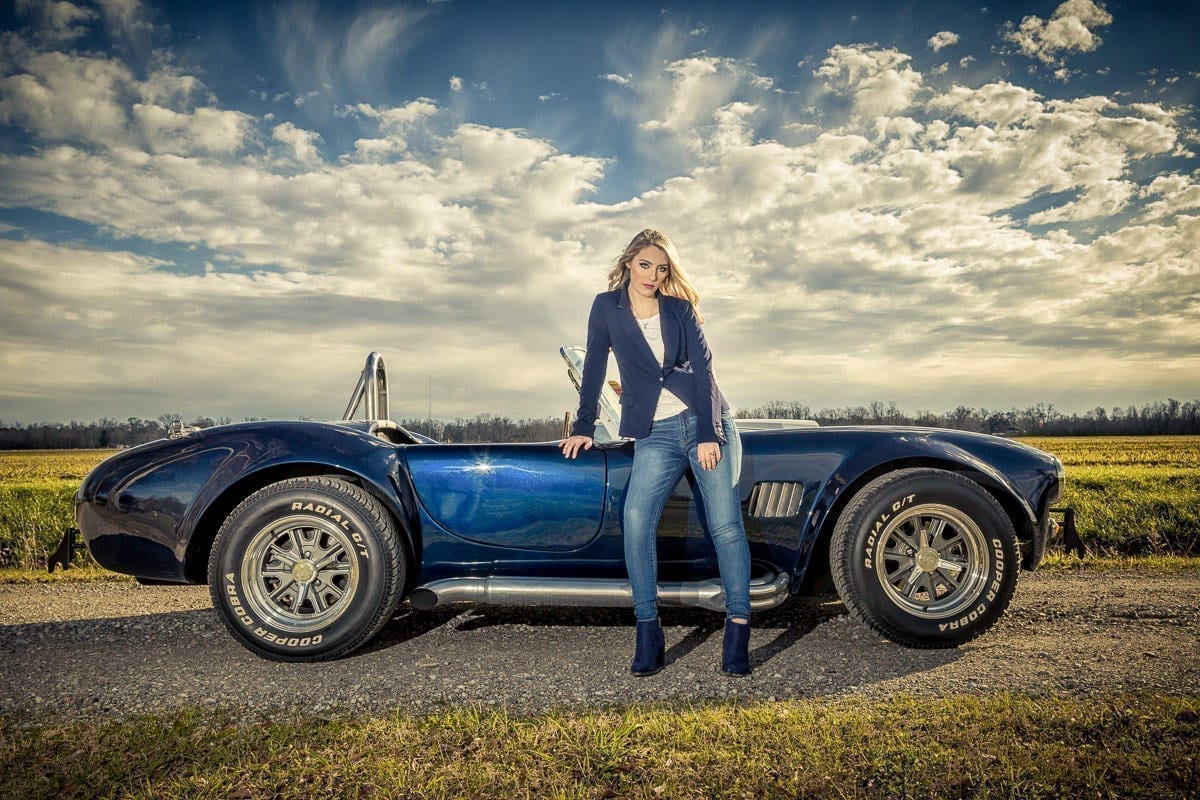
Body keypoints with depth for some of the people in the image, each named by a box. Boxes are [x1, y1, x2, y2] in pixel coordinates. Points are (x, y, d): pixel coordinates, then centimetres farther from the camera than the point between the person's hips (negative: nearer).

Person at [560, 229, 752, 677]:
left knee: (725, 524, -8)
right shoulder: (607, 306, 7)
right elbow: (594, 367, 11)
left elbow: (703, 368, -2)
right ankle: (648, 633, -10)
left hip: (706, 423, 0)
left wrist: (709, 434, -12)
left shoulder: (680, 308, 5)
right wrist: (583, 427, 11)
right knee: (635, 519, -19)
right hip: (655, 433, 0)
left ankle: (738, 628, 0)